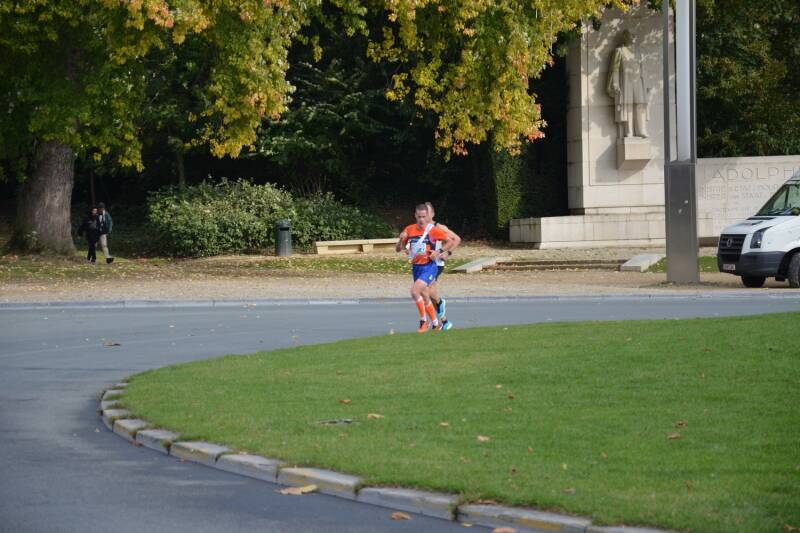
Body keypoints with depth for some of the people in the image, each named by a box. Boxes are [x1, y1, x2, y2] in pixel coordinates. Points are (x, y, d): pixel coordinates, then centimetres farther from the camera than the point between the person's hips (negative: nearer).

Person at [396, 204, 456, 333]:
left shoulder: (433, 230, -9)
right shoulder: (409, 229, 4)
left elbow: (450, 242, -3)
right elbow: (398, 249, 9)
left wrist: (439, 252, -17)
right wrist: (401, 239, -12)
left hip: (429, 267, -6)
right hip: (416, 268, 6)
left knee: (414, 291, -22)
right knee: (424, 297, 14)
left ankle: (424, 321, -8)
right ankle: (436, 324, 30)